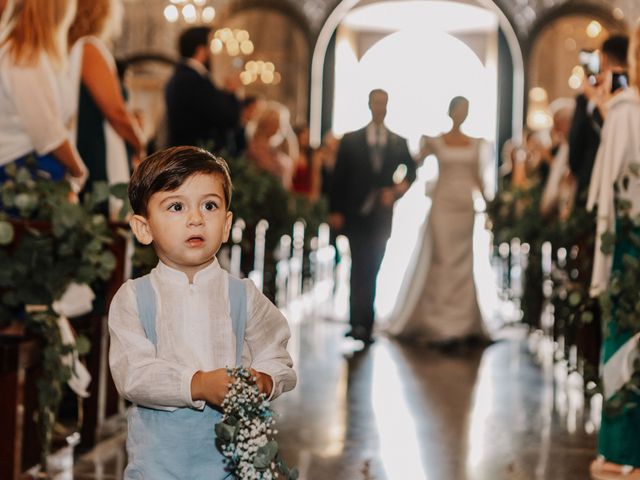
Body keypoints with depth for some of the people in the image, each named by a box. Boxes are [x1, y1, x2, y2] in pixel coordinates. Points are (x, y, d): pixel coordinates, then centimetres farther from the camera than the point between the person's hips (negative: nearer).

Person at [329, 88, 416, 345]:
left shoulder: (399, 143, 9)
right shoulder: (351, 140, 5)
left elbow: (412, 170, 17)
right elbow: (339, 177, 2)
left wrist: (398, 190, -3)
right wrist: (335, 211, -6)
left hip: (382, 216, 2)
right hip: (356, 215, -2)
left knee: (371, 271, 4)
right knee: (360, 268, -11)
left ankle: (363, 325, 8)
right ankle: (359, 323, -13)